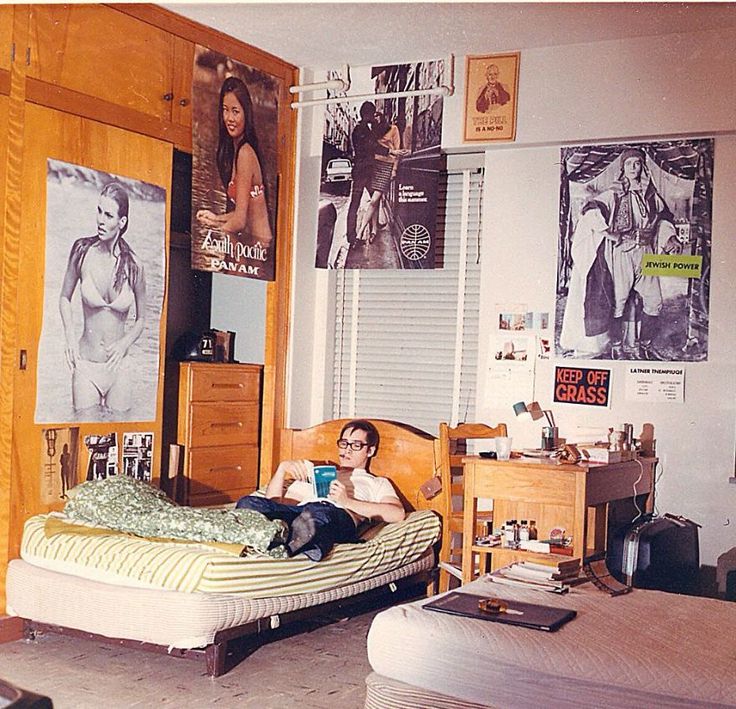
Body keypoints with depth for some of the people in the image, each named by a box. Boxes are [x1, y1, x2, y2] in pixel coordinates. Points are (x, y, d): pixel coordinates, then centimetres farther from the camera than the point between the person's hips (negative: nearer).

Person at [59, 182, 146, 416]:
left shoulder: (134, 266, -6)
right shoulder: (82, 250, -6)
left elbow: (141, 319, 7)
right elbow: (64, 298, 8)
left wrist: (125, 342, -11)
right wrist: (70, 337, -6)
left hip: (118, 366, 0)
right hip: (85, 364, 0)